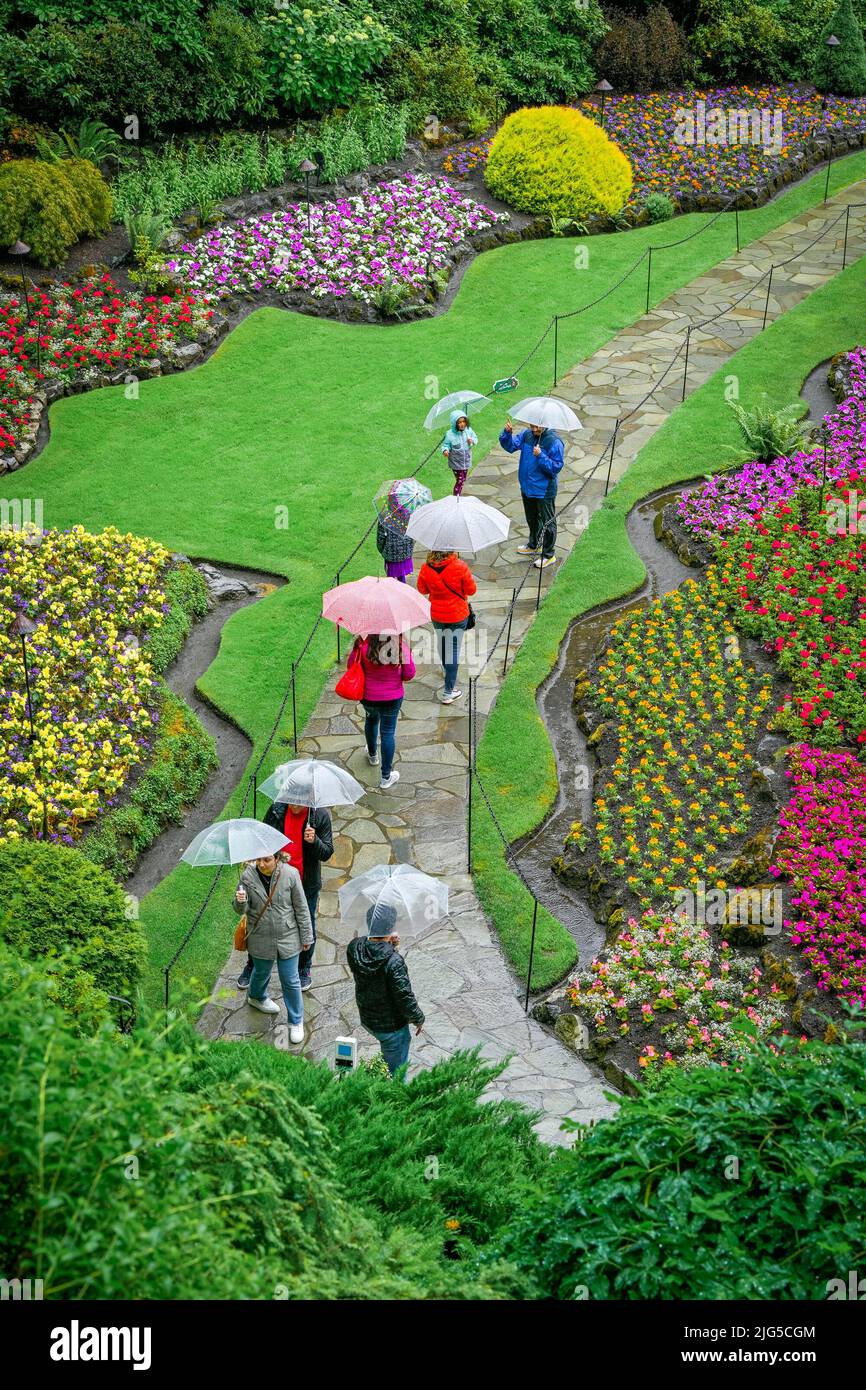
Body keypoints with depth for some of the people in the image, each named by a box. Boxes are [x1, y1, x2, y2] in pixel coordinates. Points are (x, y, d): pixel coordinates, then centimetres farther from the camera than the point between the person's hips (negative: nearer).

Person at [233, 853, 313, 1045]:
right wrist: (240, 902, -32)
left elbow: (301, 907, -6)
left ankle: (296, 1022, 25)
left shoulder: (290, 874, -17)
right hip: (260, 940, 1)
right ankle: (257, 997, 58)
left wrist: (306, 936, -1)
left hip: (287, 939, -1)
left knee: (291, 982, 7)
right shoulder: (248, 876, -14)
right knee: (261, 972, 26)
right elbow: (241, 911, -7)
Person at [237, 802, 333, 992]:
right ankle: (252, 966, 34)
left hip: (307, 884, -1)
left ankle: (304, 969, 37)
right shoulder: (276, 810, -9)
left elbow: (327, 853, -10)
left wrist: (314, 841, -31)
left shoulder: (320, 815, -13)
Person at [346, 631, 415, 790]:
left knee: (371, 720, 32)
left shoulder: (363, 645, -22)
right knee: (388, 732, 11)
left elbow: (351, 666, -10)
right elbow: (409, 674, -12)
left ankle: (372, 755, 56)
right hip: (392, 697, -1)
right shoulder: (401, 647, -21)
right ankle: (386, 777, 16)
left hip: (368, 696, 1)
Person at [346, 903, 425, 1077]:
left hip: (367, 1020, 7)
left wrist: (388, 944, -12)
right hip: (391, 1027, -7)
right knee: (397, 1072, 14)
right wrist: (418, 1019, -6)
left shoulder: (354, 948, -16)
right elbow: (405, 997, -25)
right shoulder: (394, 961, -34)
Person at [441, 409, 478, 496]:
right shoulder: (450, 434, -23)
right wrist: (445, 450, -40)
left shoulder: (469, 430, -11)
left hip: (466, 461, 5)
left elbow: (475, 438, 3)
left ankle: (458, 496, 38)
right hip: (456, 463, -5)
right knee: (459, 481, -1)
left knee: (463, 480, 19)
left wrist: (472, 440, -20)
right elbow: (446, 445, -18)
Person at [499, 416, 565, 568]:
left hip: (544, 491, -7)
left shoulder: (554, 442, -20)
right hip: (527, 487, 7)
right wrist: (508, 433, -15)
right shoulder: (526, 435, -1)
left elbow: (556, 467, -21)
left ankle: (549, 554, 17)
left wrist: (541, 456, -32)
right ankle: (533, 545, 45)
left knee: (547, 522, 5)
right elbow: (511, 446, 3)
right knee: (531, 519, 25)